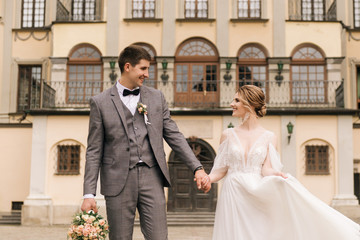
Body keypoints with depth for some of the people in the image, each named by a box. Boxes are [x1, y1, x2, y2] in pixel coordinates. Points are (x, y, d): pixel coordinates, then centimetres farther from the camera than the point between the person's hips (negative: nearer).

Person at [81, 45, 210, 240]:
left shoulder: (157, 97, 12)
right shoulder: (100, 102, 3)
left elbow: (173, 135, 11)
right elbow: (94, 151, 2)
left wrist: (197, 168, 1)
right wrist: (89, 194, -4)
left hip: (151, 177, 2)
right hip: (119, 180, -2)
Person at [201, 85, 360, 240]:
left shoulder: (269, 137, 4)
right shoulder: (228, 135, 7)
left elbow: (266, 169, -3)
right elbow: (222, 169, 8)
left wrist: (277, 175, -23)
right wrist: (209, 178, -10)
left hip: (259, 195, -1)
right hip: (233, 196, 1)